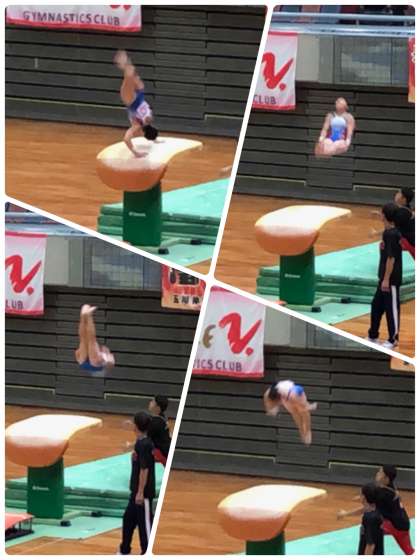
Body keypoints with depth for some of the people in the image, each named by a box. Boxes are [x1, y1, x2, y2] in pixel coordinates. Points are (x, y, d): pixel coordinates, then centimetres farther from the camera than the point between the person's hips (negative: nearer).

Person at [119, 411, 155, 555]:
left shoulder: (144, 445, -20)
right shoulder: (140, 442, 8)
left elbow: (144, 470, -22)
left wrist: (141, 492, -21)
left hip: (144, 493, -10)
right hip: (136, 491, 10)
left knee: (145, 523, -3)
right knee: (128, 519, 17)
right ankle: (124, 550, 27)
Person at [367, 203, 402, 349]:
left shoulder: (391, 235, -20)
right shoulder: (388, 232, 8)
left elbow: (391, 258, -22)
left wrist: (386, 279, -21)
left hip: (391, 279, -10)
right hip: (385, 277, 10)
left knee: (391, 308, 0)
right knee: (376, 305, 16)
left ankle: (393, 340, 9)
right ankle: (373, 336, 26)